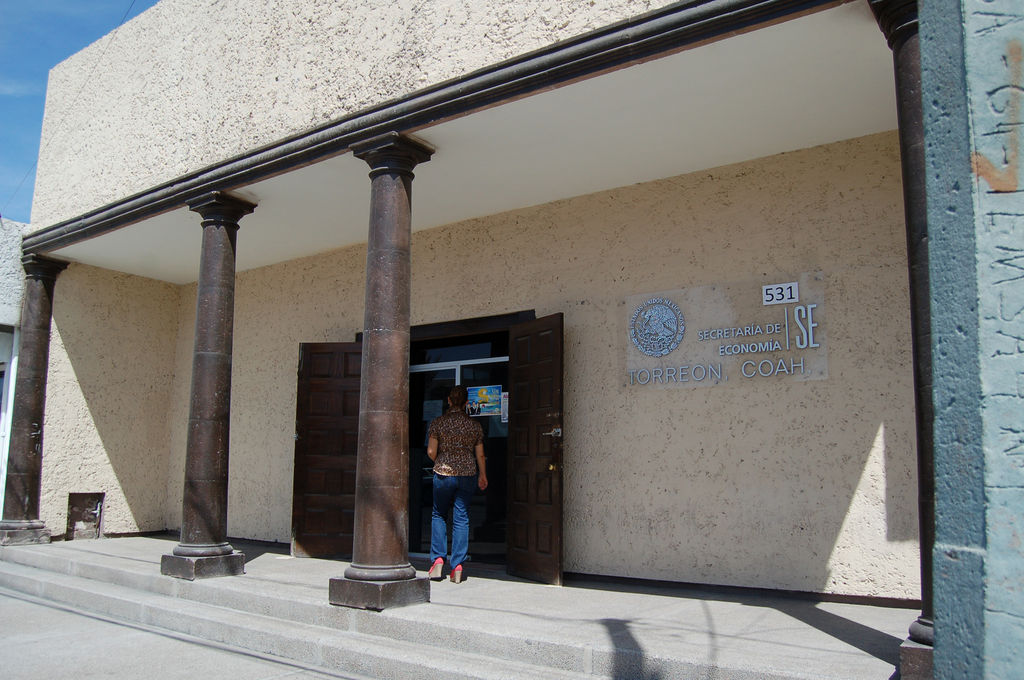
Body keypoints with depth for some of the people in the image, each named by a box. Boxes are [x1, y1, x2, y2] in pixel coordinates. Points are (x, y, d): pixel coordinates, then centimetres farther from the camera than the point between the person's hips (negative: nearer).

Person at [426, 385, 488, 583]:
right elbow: (480, 455, 6)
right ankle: (457, 567, 4)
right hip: (468, 475, 1)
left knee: (439, 515, 16)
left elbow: (431, 451, -5)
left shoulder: (438, 422, -3)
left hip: (443, 474, -1)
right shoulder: (475, 425, 2)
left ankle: (437, 559, 7)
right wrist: (483, 476, 20)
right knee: (462, 518, 5)